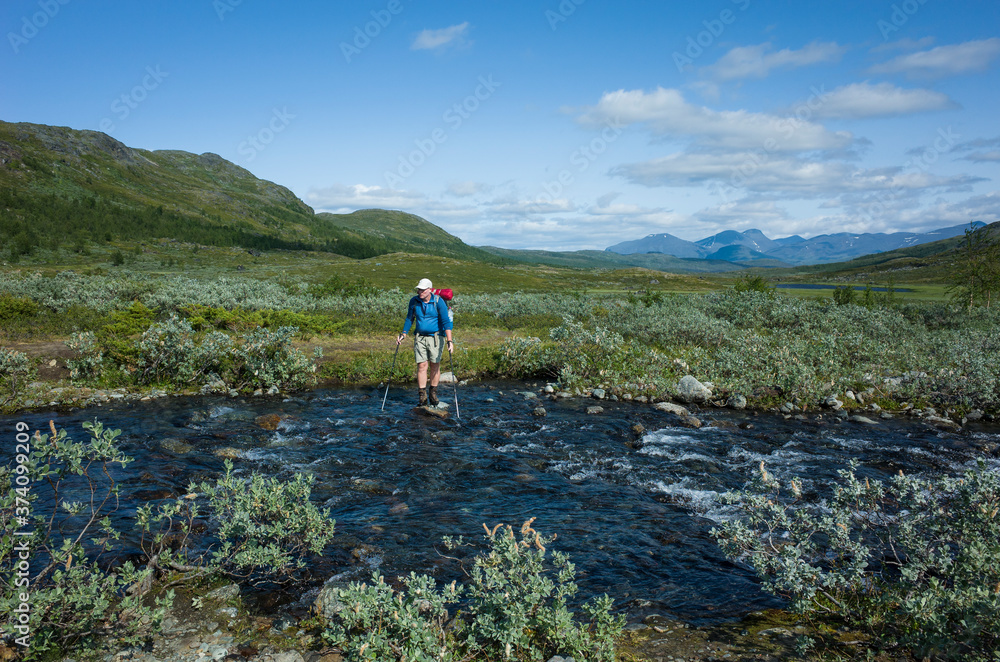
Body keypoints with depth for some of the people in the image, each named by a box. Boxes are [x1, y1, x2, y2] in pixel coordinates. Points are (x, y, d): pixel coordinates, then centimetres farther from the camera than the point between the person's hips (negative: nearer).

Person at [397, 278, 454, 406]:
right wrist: (403, 334, 12)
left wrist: (449, 341, -23)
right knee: (422, 365, -3)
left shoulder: (438, 302, -12)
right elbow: (409, 319, 15)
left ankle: (433, 393, 21)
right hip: (420, 337, 2)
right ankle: (422, 397, 2)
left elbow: (446, 322, -15)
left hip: (436, 337, -2)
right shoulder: (414, 301, 0)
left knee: (435, 365, 4)